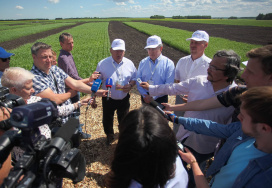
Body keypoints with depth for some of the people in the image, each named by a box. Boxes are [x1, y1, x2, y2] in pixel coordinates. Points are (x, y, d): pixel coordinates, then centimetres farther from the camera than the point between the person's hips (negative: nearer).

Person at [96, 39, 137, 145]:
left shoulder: (129, 64, -5)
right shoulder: (102, 64, -11)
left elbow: (134, 78, 6)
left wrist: (130, 85, -17)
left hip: (124, 99, 1)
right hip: (108, 99, -1)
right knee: (107, 120, 20)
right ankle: (109, 136, 49)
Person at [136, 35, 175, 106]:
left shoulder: (168, 63, -7)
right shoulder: (143, 62, 5)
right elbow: (138, 81, 2)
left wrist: (154, 97, -16)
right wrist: (145, 95, -13)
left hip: (160, 99, -3)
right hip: (145, 98, 3)